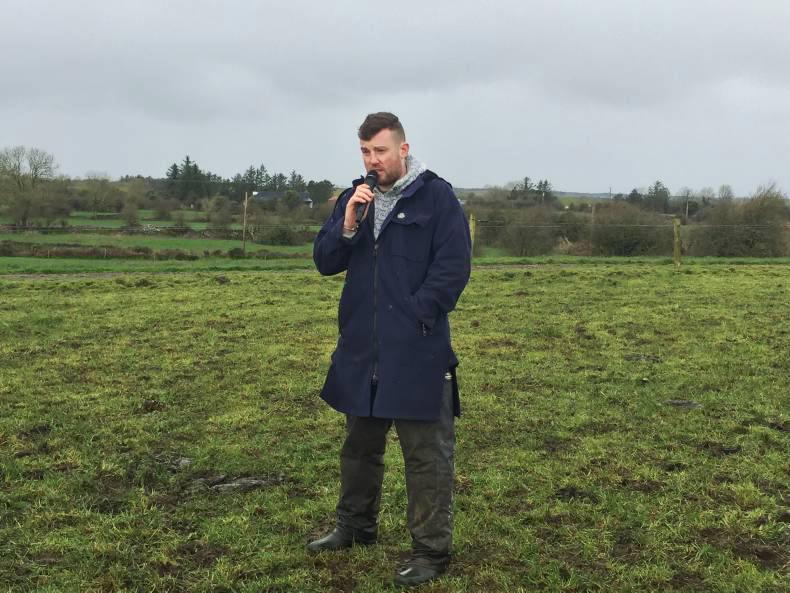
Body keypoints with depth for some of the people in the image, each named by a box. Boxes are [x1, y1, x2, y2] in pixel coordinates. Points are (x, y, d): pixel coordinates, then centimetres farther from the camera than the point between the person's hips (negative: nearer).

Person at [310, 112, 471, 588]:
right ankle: (356, 527, 38)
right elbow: (325, 262, 5)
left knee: (426, 454, 1)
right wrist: (347, 224, -12)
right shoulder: (355, 198, 10)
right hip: (362, 349, 6)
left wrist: (416, 316, -15)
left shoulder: (437, 197, -7)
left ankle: (432, 551, 11)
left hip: (418, 352, -6)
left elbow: (454, 267, -12)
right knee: (360, 445, 20)